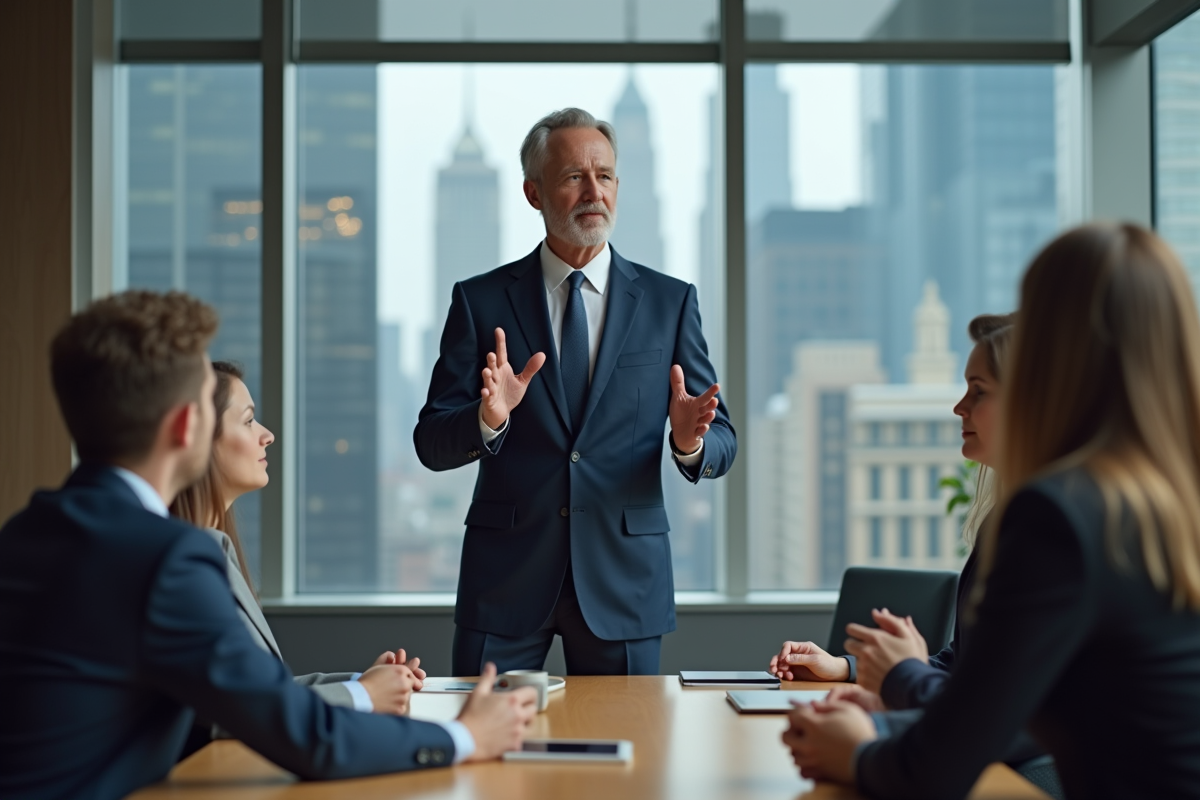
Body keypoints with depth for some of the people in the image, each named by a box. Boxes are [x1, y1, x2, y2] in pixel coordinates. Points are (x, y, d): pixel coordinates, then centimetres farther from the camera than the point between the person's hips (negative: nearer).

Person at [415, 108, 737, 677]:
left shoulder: (670, 302, 5)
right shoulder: (480, 301, 2)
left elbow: (721, 443, 4)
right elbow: (432, 445, -1)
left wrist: (691, 442, -19)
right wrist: (488, 420, -22)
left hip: (624, 580, 1)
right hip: (506, 578, 0)